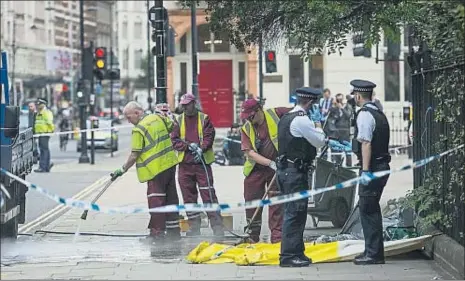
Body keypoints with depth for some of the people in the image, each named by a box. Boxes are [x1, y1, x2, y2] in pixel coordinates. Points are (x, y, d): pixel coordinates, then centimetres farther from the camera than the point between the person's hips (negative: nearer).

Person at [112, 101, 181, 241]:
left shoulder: (138, 130, -15)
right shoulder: (158, 118, 6)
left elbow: (134, 155, -13)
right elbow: (172, 128, 22)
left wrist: (122, 170, -2)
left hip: (156, 169, -8)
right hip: (170, 163, 8)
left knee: (155, 201, -3)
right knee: (171, 198, 13)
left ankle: (157, 233, -4)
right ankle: (173, 231, 20)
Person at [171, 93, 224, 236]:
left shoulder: (204, 119, 3)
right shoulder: (179, 121, 10)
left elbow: (209, 137, -5)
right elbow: (174, 141, 3)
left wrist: (201, 149, -22)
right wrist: (189, 145, -12)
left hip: (202, 163, -3)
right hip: (185, 164, 3)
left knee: (208, 195, -9)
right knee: (189, 197, 7)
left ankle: (217, 227, -7)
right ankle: (194, 228, 14)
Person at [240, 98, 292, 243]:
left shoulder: (275, 114, -9)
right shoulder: (246, 129, -4)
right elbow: (250, 153, -13)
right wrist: (271, 163, -24)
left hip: (276, 168, -2)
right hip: (255, 170, 2)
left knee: (276, 204, -2)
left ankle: (277, 237, 3)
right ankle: (253, 236, 20)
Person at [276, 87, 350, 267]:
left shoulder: (286, 118, 16)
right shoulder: (302, 120, -16)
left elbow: (313, 138, 27)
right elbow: (320, 141, -8)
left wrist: (329, 142, 28)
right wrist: (317, 122, 3)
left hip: (285, 170, 10)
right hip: (295, 172, -10)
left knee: (294, 213, 14)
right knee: (294, 213, -7)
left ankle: (296, 252, 20)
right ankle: (289, 256, -7)